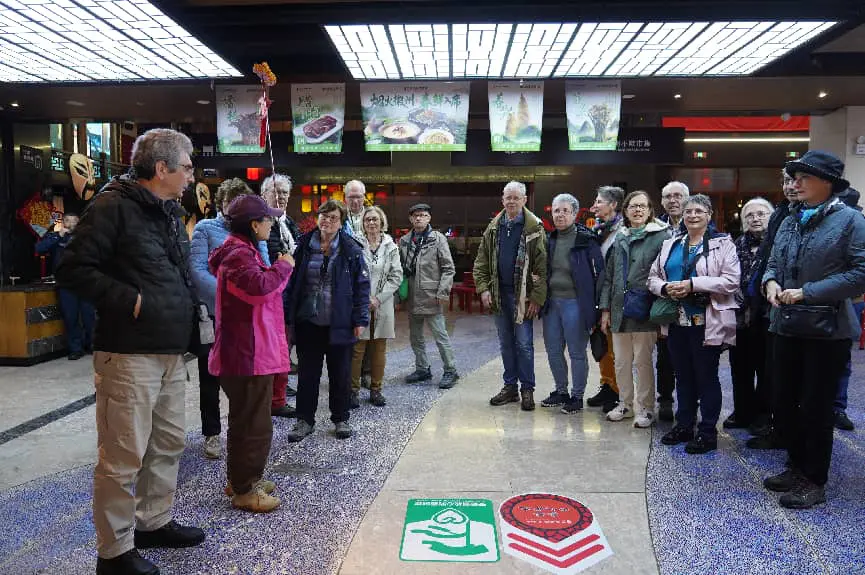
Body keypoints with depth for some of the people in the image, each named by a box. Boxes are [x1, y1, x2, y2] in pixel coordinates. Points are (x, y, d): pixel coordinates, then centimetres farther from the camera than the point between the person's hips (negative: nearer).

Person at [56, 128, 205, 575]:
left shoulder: (169, 212, 17)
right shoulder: (113, 206, -10)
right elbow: (73, 269, -15)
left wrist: (186, 304, 11)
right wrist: (129, 300, -17)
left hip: (170, 352, 9)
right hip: (129, 353, -9)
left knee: (168, 443, 16)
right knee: (123, 455, -1)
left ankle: (154, 522, 33)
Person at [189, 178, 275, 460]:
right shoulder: (205, 228, 0)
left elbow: (264, 268, 2)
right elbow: (197, 269, -10)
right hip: (213, 312, -2)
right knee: (211, 374, 8)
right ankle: (212, 433, 20)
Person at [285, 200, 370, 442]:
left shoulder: (351, 249, -4)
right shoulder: (303, 246, 3)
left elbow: (362, 286, -4)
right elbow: (291, 283, 5)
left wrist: (360, 320, -8)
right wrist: (288, 317, 0)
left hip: (339, 324, -2)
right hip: (308, 323, 2)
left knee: (341, 374, 11)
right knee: (307, 373, 10)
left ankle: (341, 419, 27)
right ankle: (305, 420, 24)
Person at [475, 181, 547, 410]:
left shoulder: (535, 228, -6)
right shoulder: (494, 228, 9)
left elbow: (542, 266, -10)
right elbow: (481, 262, 10)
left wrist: (537, 297, -16)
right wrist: (483, 288, -2)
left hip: (522, 295, -5)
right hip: (499, 294, 5)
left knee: (524, 344, 0)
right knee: (506, 344, 12)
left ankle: (527, 389, 11)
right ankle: (510, 387, 23)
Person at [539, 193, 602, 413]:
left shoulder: (586, 239, -8)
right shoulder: (550, 240, 10)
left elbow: (599, 270, -8)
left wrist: (595, 303, -12)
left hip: (574, 302, -6)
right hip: (551, 302, 6)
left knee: (577, 352, 3)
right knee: (553, 350, 13)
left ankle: (577, 396, 16)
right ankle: (561, 391, 28)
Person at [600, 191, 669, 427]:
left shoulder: (661, 235, -3)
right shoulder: (619, 238, 13)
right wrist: (605, 308, 10)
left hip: (644, 310, -5)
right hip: (620, 310, 5)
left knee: (643, 361, 2)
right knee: (621, 361, 12)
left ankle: (645, 408, 16)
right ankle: (625, 404, 27)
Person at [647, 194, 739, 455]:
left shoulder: (722, 244, -2)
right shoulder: (670, 245, 13)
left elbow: (731, 281, -13)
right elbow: (653, 276, 14)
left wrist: (692, 284, -20)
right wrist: (665, 288, -9)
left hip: (707, 323, -5)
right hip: (677, 321, 5)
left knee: (707, 377, 3)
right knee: (683, 375, 14)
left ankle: (707, 432, 14)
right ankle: (684, 425, 26)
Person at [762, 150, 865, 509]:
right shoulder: (790, 221, 12)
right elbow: (773, 263, 17)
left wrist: (808, 292, -19)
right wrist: (771, 281, -6)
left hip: (827, 330, -6)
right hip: (788, 327, 6)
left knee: (816, 408, 3)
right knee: (784, 403, 12)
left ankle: (815, 482, 19)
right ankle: (797, 467, 31)